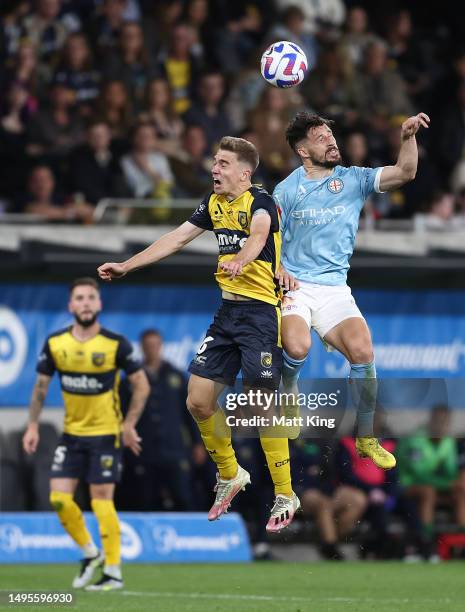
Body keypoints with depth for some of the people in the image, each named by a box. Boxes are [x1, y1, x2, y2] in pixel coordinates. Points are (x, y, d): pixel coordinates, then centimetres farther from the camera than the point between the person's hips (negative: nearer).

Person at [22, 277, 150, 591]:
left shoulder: (116, 344, -12)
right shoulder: (55, 344, -2)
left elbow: (141, 385, -4)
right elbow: (41, 387, 8)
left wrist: (129, 424, -12)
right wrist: (33, 426, 0)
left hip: (106, 433, -4)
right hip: (72, 433, 4)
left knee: (102, 500, -7)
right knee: (59, 498, -2)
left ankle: (114, 573, 3)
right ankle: (90, 554, 21)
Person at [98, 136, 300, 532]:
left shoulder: (260, 201, -13)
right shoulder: (214, 204, 10)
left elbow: (258, 233, -35)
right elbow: (176, 239, 18)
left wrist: (241, 260, -57)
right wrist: (126, 267, 17)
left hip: (261, 310, -8)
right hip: (228, 310, 8)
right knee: (199, 402, 5)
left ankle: (285, 497, 2)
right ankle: (230, 476, 27)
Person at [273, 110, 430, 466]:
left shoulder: (354, 179, 5)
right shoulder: (287, 190, 1)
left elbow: (404, 173, -5)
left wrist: (408, 136, -21)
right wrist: (278, 269, -14)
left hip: (333, 287, 2)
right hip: (293, 286, -2)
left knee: (363, 351, -19)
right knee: (297, 347, -30)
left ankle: (366, 437, -2)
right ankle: (289, 394, 7)